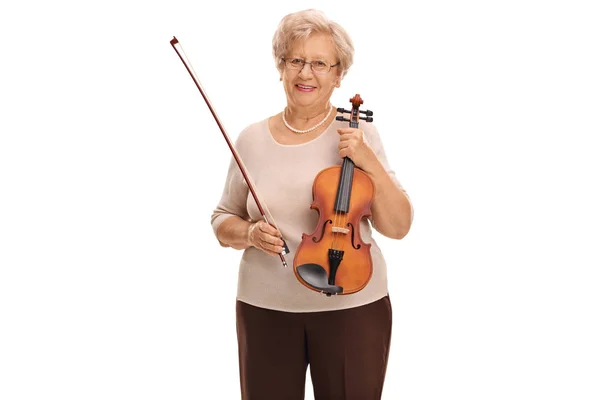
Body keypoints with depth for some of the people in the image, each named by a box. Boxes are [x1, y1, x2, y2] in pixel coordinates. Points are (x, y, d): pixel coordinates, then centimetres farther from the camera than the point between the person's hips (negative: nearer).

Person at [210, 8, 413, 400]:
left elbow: (398, 227, -5)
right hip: (265, 309, 1)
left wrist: (369, 163, -18)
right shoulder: (252, 139, 0)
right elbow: (223, 222, 8)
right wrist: (250, 233, -13)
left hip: (352, 307, -1)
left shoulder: (359, 134, -3)